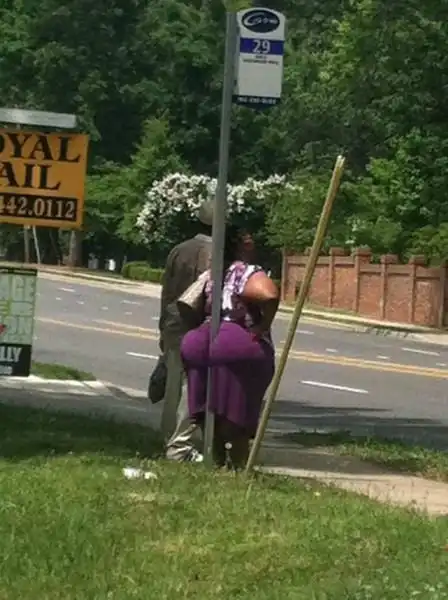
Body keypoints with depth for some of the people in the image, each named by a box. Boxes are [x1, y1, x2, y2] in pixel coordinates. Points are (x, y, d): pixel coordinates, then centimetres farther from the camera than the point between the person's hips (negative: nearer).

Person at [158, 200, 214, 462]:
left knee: (174, 386, 14)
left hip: (173, 326, 7)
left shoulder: (179, 251, 11)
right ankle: (180, 445, -5)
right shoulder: (214, 254, -11)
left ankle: (170, 440, 22)